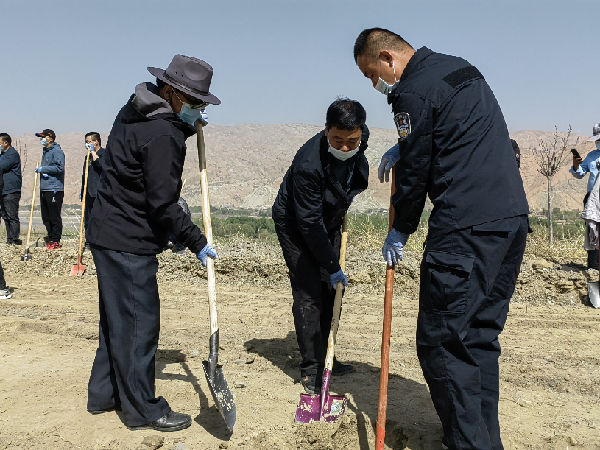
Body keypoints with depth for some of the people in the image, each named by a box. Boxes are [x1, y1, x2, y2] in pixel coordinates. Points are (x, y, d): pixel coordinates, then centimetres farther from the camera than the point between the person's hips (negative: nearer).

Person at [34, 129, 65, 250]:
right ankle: (50, 238, 21)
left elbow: (59, 168, -20)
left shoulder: (57, 151, -9)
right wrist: (42, 172, 6)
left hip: (54, 189, -9)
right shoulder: (45, 151, 20)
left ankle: (55, 241, 1)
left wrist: (43, 169, -13)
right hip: (44, 189, 10)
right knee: (46, 217, 12)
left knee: (54, 216, -5)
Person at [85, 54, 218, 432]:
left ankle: (104, 393, 32)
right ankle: (143, 409, 12)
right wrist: (197, 242, -14)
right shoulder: (163, 135, -20)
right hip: (129, 243, -10)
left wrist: (187, 130, 11)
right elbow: (163, 204, -22)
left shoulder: (135, 113, 10)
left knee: (118, 319, 19)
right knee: (139, 323, 0)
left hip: (109, 233, 10)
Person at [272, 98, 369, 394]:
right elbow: (309, 223, -30)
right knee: (308, 294, -11)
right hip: (296, 227, -6)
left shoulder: (360, 139, -17)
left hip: (329, 221, 7)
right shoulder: (308, 164, -36)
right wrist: (332, 265, -26)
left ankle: (324, 358, 22)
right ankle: (310, 369, 0)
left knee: (332, 291, 7)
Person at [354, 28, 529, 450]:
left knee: (441, 341, -2)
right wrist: (404, 148, 22)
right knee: (481, 336, 15)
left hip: (466, 229, -10)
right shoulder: (459, 66, 19)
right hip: (513, 217, 10)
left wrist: (399, 232, 7)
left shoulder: (414, 92, -9)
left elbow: (415, 171, -6)